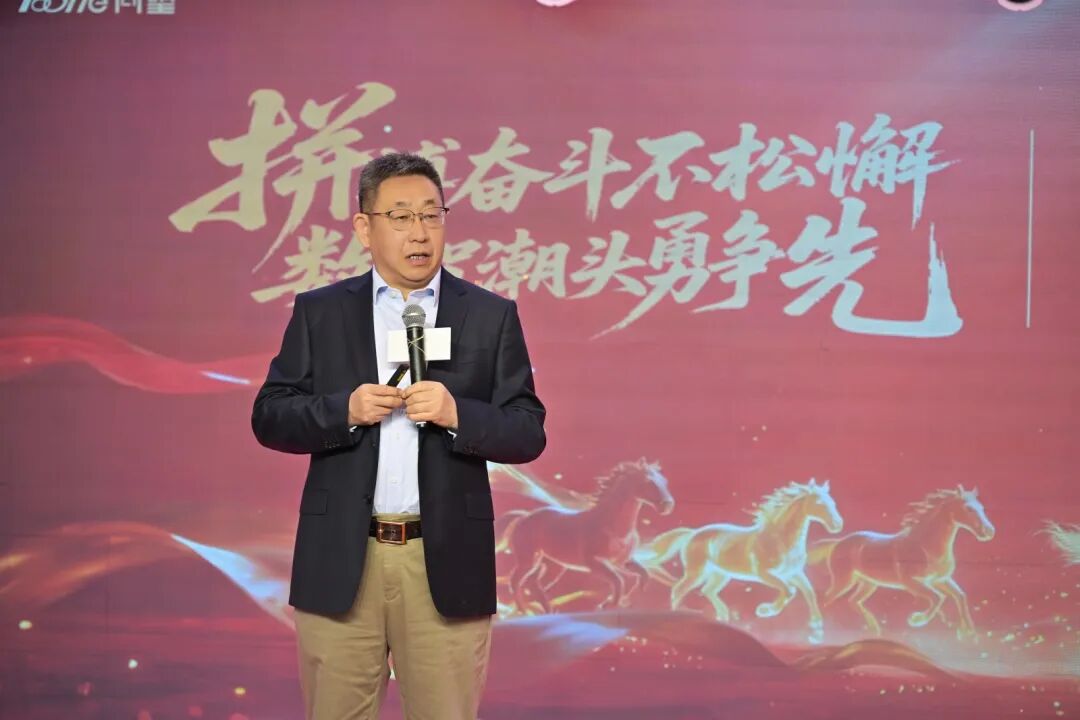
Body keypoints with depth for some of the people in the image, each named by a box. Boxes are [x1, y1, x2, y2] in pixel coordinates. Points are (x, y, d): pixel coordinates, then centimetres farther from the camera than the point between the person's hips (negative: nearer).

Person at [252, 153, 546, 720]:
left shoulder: (491, 316, 5)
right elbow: (269, 418, 5)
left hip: (446, 564, 0)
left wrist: (456, 413, -16)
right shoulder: (319, 311, 7)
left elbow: (528, 433, 2)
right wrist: (344, 411, -12)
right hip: (339, 564, 1)